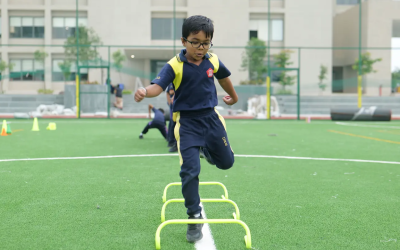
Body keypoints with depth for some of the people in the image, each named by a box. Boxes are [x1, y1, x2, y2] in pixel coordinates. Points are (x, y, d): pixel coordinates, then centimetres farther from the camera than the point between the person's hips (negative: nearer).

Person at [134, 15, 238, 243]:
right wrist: (146, 92, -53)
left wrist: (233, 96, 35)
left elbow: (224, 77, 18)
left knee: (226, 162, 16)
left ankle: (205, 149, 50)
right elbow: (159, 86, -29)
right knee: (190, 170, -10)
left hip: (211, 117, 4)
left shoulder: (213, 61, -3)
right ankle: (194, 217, 6)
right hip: (187, 123, -4)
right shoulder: (175, 66, -16)